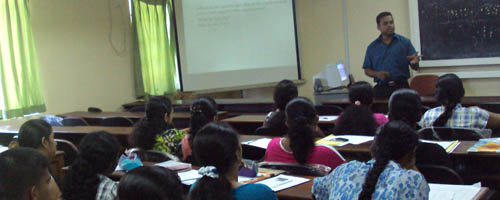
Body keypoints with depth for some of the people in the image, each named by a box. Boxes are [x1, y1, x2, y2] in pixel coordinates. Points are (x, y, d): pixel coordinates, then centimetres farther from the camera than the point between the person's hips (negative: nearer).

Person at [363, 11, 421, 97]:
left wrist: (414, 63, -17)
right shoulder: (372, 47, 12)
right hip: (381, 88, 1)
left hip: (401, 87, -1)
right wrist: (377, 74, -8)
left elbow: (415, 68, 6)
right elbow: (367, 70, 12)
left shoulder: (405, 42, 8)